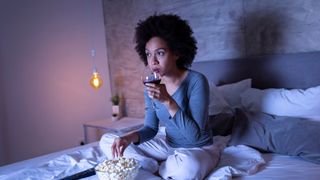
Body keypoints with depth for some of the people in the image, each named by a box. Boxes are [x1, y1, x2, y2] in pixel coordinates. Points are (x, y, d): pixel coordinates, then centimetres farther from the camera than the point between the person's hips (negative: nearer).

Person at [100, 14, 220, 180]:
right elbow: (151, 128, -1)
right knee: (106, 141, -1)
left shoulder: (196, 81, -23)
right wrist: (129, 137, -22)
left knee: (188, 166, -43)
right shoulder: (151, 85, -5)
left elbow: (195, 136, -26)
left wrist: (168, 101, -35)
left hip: (199, 149, -5)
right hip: (168, 145, 5)